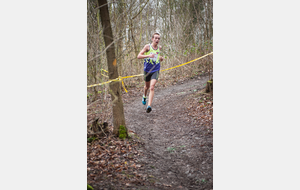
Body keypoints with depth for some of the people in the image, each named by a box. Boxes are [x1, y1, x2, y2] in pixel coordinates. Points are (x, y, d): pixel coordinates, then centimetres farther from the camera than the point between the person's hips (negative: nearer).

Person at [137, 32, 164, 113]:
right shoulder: (147, 46, -8)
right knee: (147, 86, 20)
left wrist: (160, 58, 2)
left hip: (156, 70, 1)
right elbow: (139, 56, -14)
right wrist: (148, 55, -30)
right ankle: (144, 97, 53)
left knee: (152, 87, -17)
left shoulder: (159, 47, 4)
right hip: (147, 70, 0)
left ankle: (149, 106, -22)